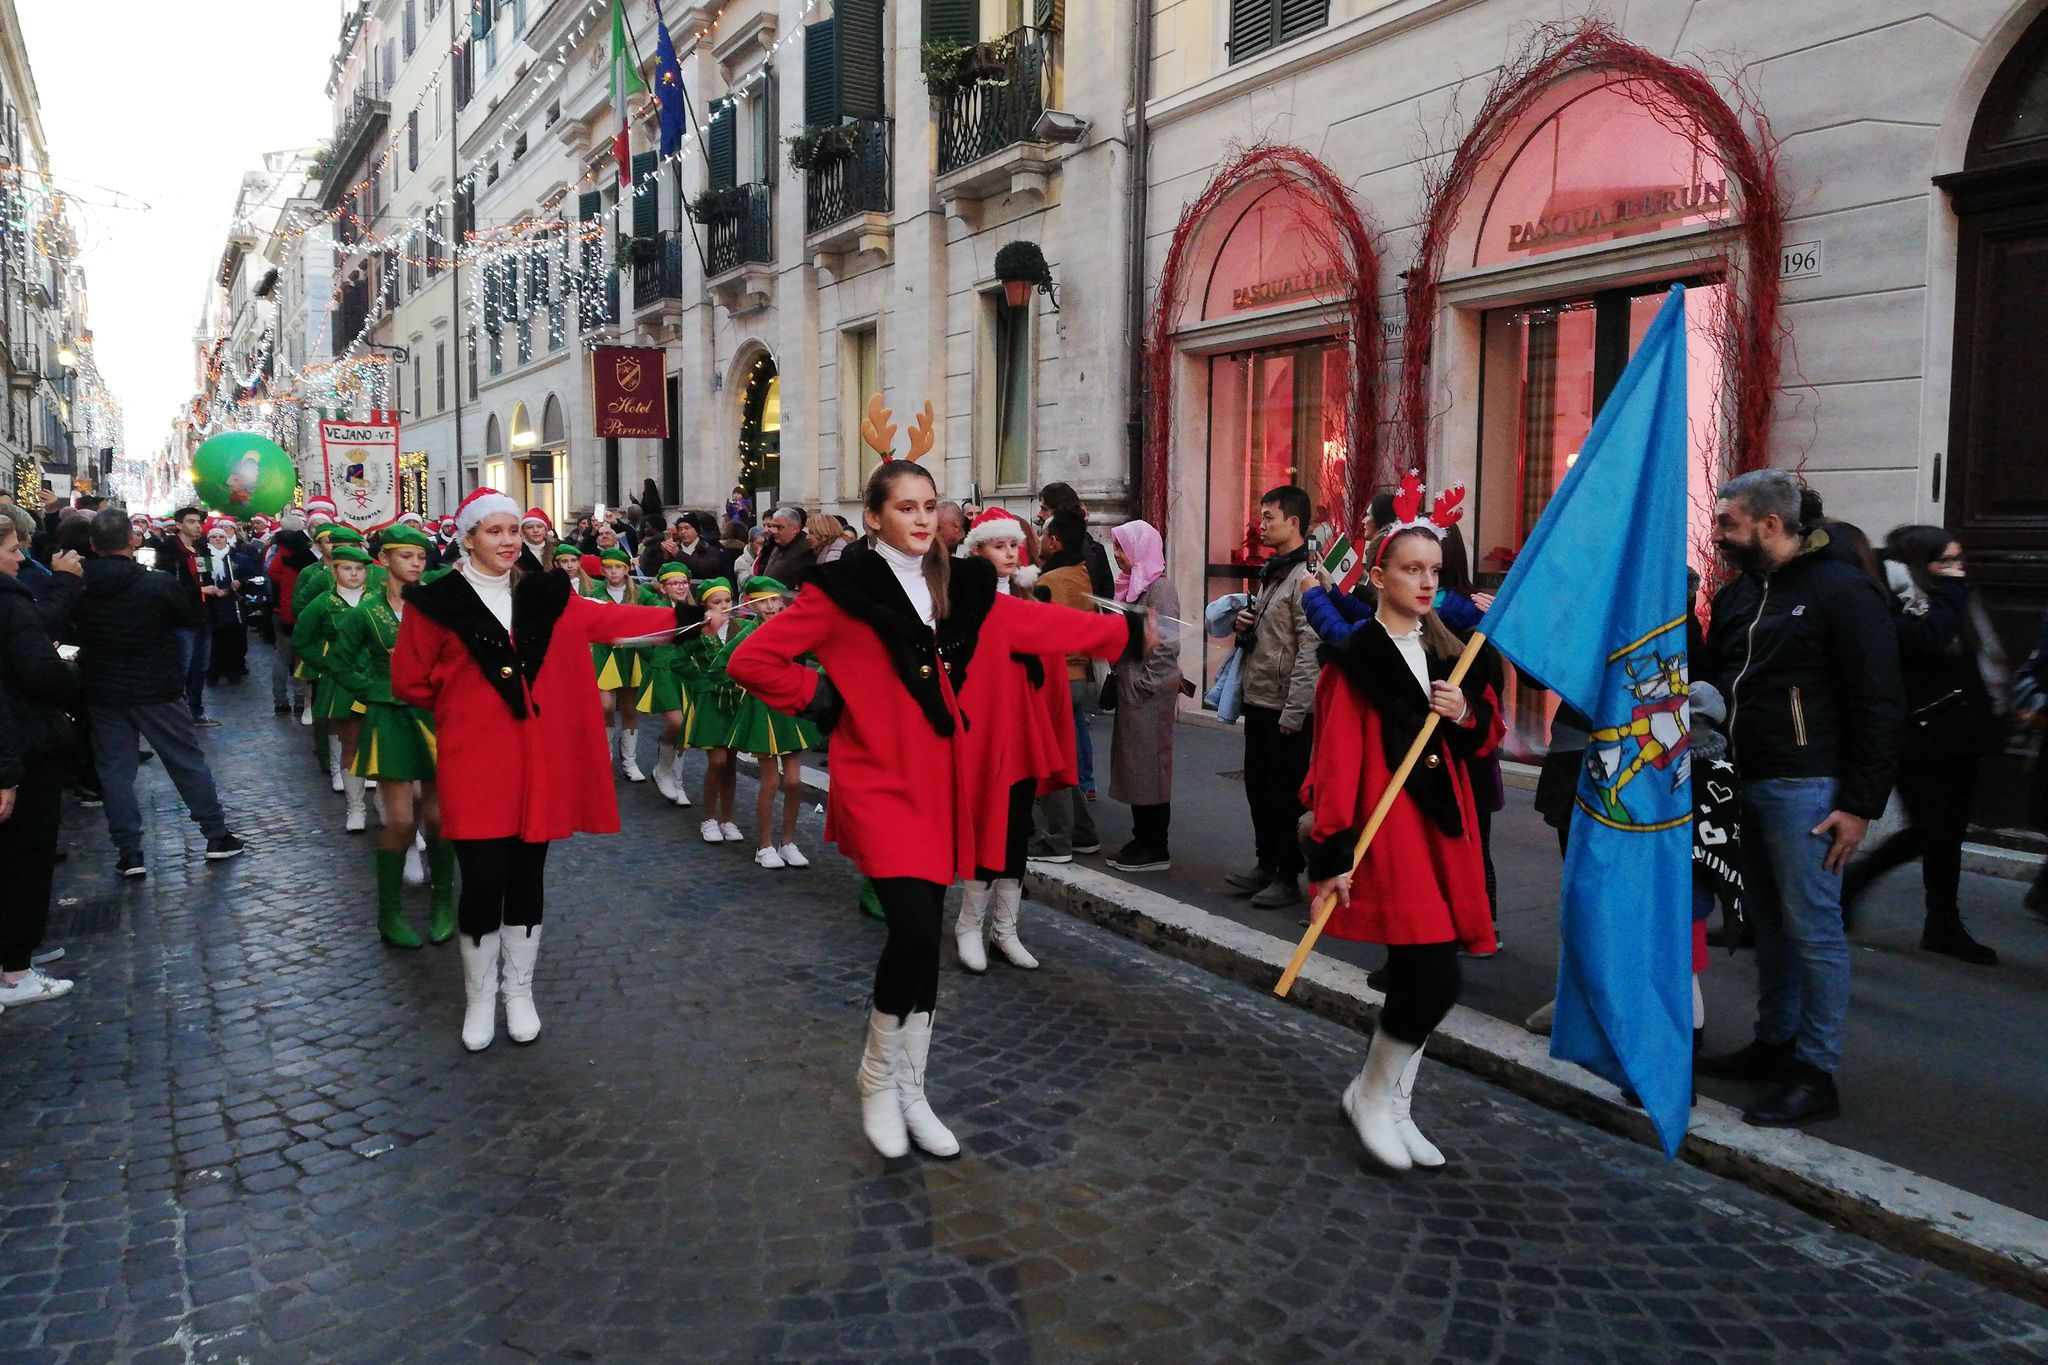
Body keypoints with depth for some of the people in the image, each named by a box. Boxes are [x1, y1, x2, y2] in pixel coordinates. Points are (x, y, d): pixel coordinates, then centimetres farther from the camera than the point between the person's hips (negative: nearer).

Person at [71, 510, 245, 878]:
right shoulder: (159, 584, -17)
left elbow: (71, 629, 11)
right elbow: (192, 616, 0)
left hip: (103, 693, 2)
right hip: (157, 691, -2)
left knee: (114, 770, 10)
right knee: (189, 762, 10)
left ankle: (129, 853, 11)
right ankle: (217, 836, 18)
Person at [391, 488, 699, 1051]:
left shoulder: (544, 596, 6)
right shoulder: (436, 602, -3)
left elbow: (607, 619, 11)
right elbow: (409, 682, 4)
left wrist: (679, 616, 6)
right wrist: (461, 705, 10)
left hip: (538, 760, 3)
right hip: (474, 761, -3)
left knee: (527, 878, 11)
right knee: (482, 882, -3)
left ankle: (520, 992, 27)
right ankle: (479, 999, 18)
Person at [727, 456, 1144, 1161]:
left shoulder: (964, 589, 10)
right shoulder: (844, 591, -5)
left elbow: (1041, 624, 20)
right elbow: (752, 660, -6)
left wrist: (1129, 630, 24)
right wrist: (819, 700, -5)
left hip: (944, 786, 5)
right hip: (880, 784, -5)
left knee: (926, 938, 9)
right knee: (914, 928, -17)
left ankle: (909, 1094, 25)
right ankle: (879, 1077, 10)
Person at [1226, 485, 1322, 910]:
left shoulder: (1306, 576, -15)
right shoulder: (1271, 573, 15)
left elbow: (1310, 650, -20)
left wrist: (1294, 711, -22)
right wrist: (1245, 626, 5)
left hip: (1286, 707, -9)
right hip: (1258, 700, 9)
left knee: (1286, 794, 1)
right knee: (1258, 787, 15)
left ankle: (1289, 878, 11)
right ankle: (1266, 864, 27)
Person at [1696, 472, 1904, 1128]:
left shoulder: (1841, 590, -8)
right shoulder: (1736, 596, 15)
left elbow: (1880, 704, -11)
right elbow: (1709, 681, 22)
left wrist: (1861, 804, -14)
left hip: (1803, 789, -7)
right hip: (1743, 782, 8)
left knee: (1812, 928, -3)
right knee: (1768, 922, 15)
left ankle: (1815, 1074, 5)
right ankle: (1773, 1044, 26)